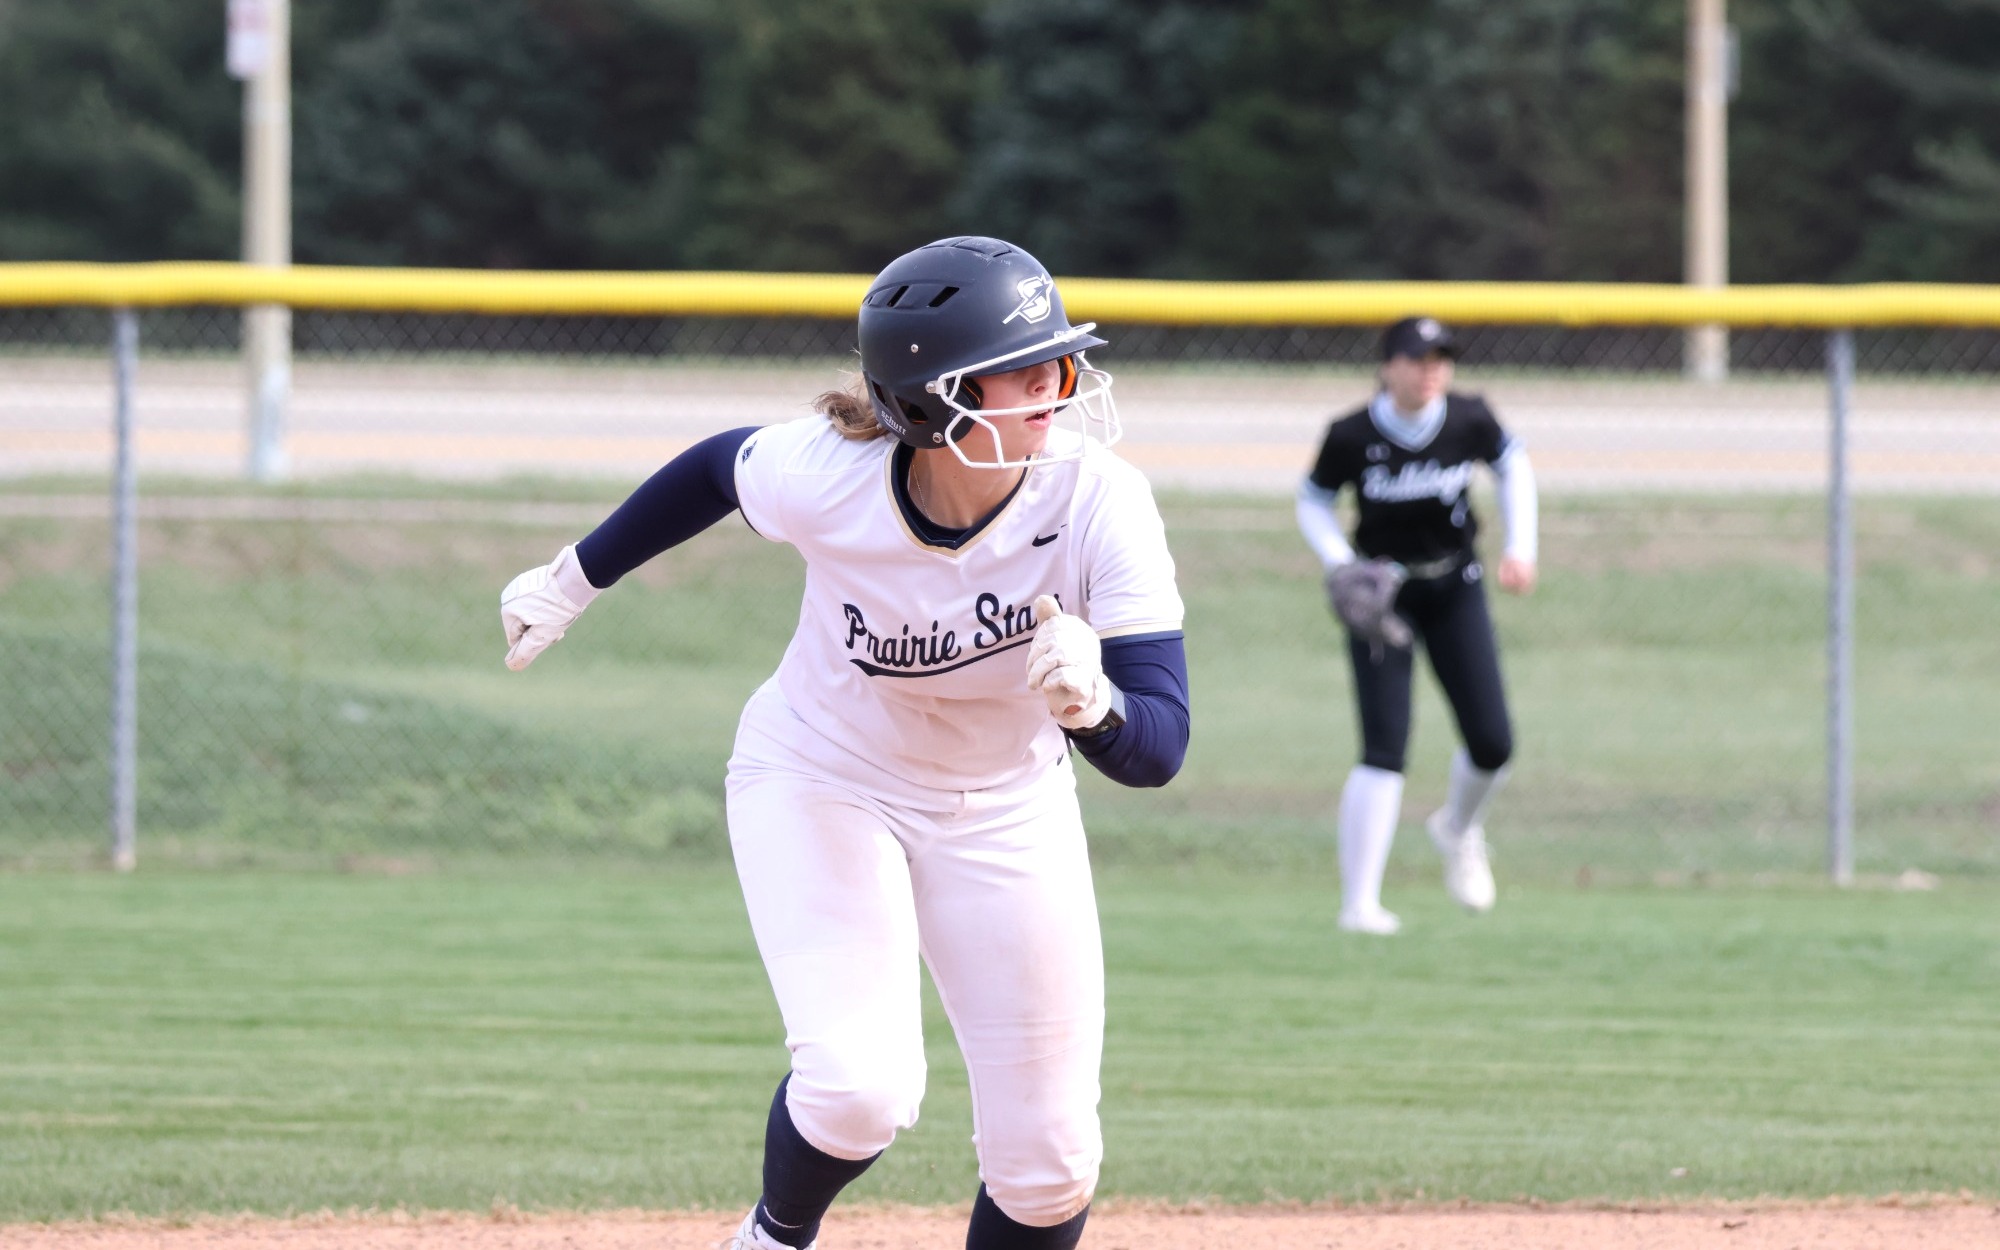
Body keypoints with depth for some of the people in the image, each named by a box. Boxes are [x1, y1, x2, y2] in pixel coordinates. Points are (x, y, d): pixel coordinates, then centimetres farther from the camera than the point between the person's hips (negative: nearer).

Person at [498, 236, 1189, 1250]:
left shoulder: (1099, 502, -29)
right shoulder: (823, 475, -29)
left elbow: (1157, 750, -31)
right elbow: (719, 469, -3)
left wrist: (1092, 702, -54)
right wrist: (575, 580, 10)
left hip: (1004, 813, 2)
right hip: (820, 782, -2)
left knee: (1048, 1166, 0)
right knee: (860, 1087, -22)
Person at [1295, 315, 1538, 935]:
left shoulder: (1469, 420, -12)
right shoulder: (1351, 436, -18)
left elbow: (1512, 464, 7)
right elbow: (1313, 500, -3)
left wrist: (1520, 548, -1)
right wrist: (1340, 564, -19)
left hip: (1455, 588, 3)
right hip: (1382, 594, -3)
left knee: (1492, 745, -1)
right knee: (1384, 749, -14)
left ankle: (1458, 828, 34)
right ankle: (1359, 903, -9)